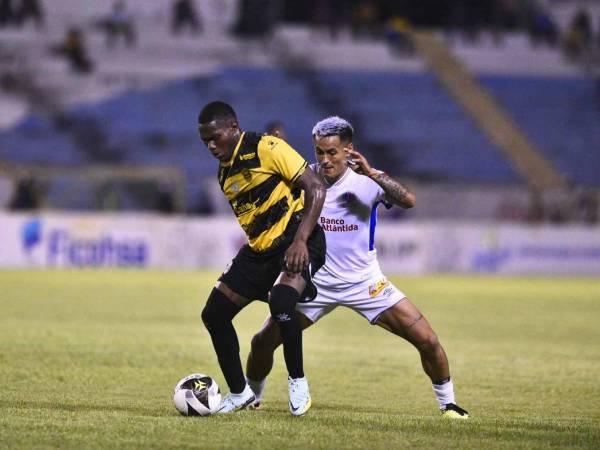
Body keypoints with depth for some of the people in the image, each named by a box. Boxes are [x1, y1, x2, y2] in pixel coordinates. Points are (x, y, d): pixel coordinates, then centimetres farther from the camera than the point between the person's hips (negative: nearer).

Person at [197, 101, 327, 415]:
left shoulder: (267, 149, -12)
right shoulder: (224, 172, 13)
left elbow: (316, 188, -17)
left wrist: (300, 240, -24)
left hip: (295, 241, -9)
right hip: (259, 249, 9)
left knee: (281, 301, -34)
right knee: (214, 315, 4)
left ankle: (298, 382, -13)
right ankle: (239, 393, 19)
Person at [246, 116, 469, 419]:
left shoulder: (366, 181, -14)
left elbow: (408, 201, -31)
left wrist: (372, 174, -41)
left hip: (364, 282, -2)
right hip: (316, 281, 2)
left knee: (427, 341, -10)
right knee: (263, 341, -6)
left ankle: (447, 403, 12)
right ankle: (250, 398, 21)